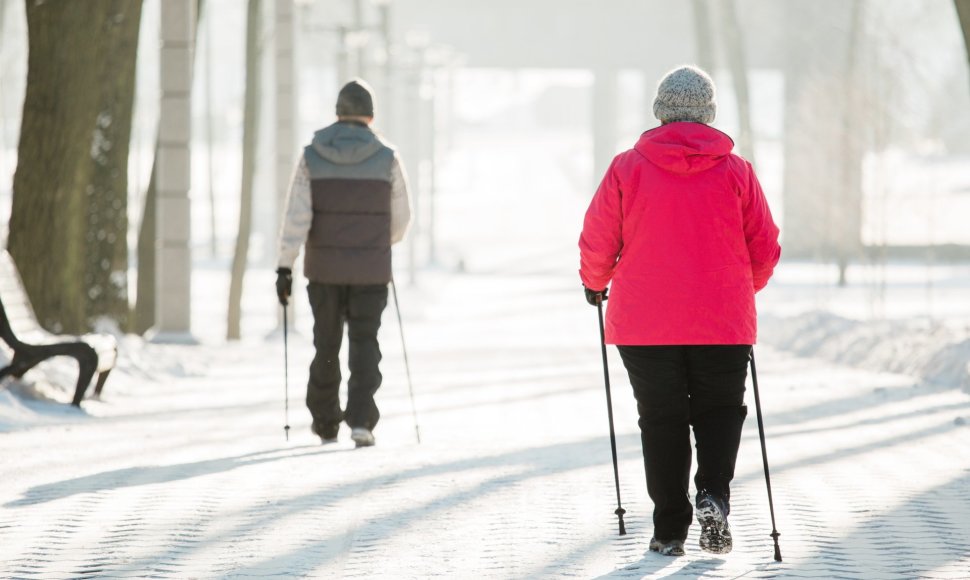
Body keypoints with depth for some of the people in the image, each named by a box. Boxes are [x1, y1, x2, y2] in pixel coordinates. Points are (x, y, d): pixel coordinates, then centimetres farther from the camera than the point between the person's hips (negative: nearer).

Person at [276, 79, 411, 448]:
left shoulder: (312, 157, -4)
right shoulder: (387, 159, -5)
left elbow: (296, 217, -10)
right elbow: (400, 219, 4)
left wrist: (285, 266, -7)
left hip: (324, 268, 1)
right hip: (371, 271, -1)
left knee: (327, 345, 14)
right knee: (364, 345, 3)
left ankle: (325, 422, 24)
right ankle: (360, 420, -14)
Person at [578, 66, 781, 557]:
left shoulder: (627, 168, -4)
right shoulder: (736, 172, -1)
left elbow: (597, 241, -1)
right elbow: (764, 249, 5)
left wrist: (595, 282, 20)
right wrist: (745, 287, 26)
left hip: (645, 325, 0)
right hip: (723, 324, 0)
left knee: (661, 419, 10)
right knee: (719, 410, 15)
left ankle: (670, 530, 8)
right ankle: (714, 494, -9)